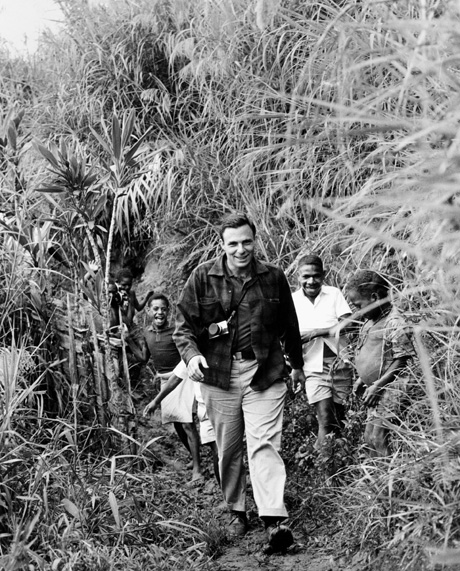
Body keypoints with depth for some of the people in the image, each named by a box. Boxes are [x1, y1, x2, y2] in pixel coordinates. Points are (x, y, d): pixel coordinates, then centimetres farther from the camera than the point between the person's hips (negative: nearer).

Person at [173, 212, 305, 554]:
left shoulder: (273, 278, 4)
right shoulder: (203, 278, -1)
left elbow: (289, 326, 17)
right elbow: (184, 326, 1)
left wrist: (297, 365, 27)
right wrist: (192, 355, -18)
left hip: (264, 373, -1)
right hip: (218, 374, 1)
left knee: (264, 444, -11)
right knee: (228, 450, 9)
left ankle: (275, 521, -19)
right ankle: (237, 512, 26)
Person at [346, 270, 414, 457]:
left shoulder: (394, 323, -16)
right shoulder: (369, 323, 12)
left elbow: (402, 362, -17)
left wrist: (377, 385, -18)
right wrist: (362, 380, 12)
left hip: (389, 390, -9)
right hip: (375, 391, 9)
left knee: (376, 438, -12)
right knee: (369, 438, 10)